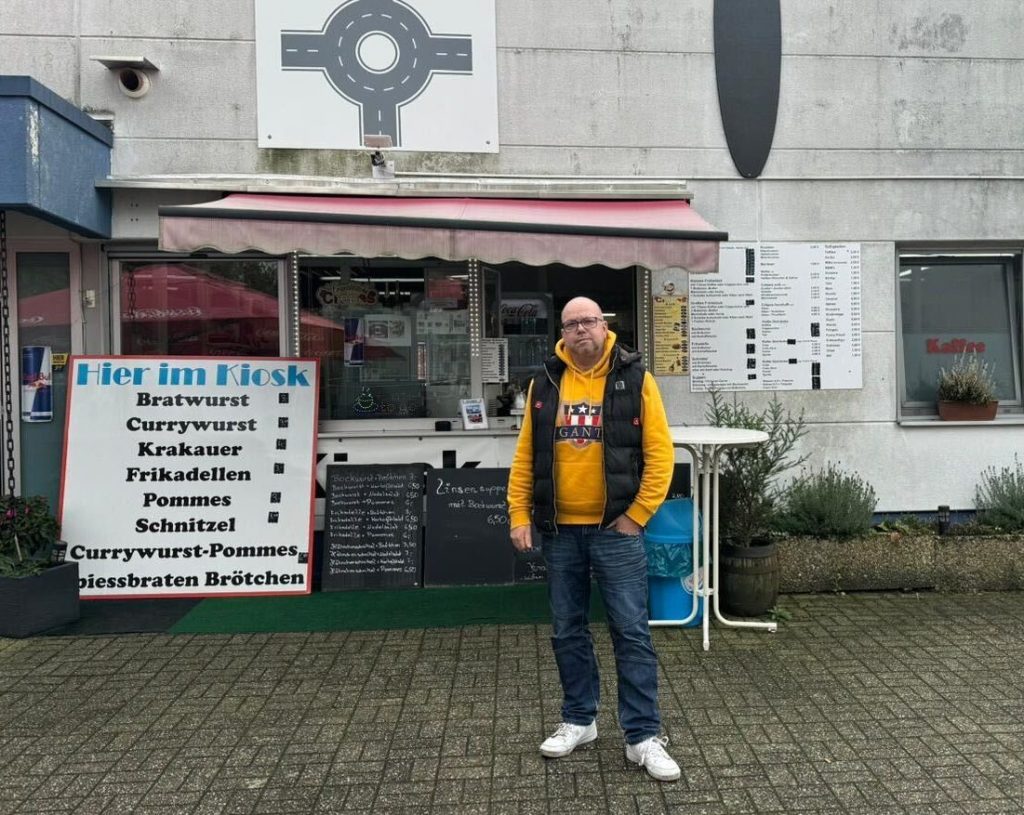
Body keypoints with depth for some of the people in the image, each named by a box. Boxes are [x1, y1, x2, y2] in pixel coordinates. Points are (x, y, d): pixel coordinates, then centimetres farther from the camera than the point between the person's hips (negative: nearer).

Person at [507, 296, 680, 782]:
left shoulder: (634, 379, -3)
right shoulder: (544, 384, 6)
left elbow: (659, 453, -5)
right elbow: (525, 456, 8)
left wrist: (637, 514, -10)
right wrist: (519, 514, 1)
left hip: (615, 530, -3)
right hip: (559, 531, 3)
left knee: (631, 632, 2)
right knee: (568, 631, 13)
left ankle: (643, 736, 14)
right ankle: (578, 721, 30)